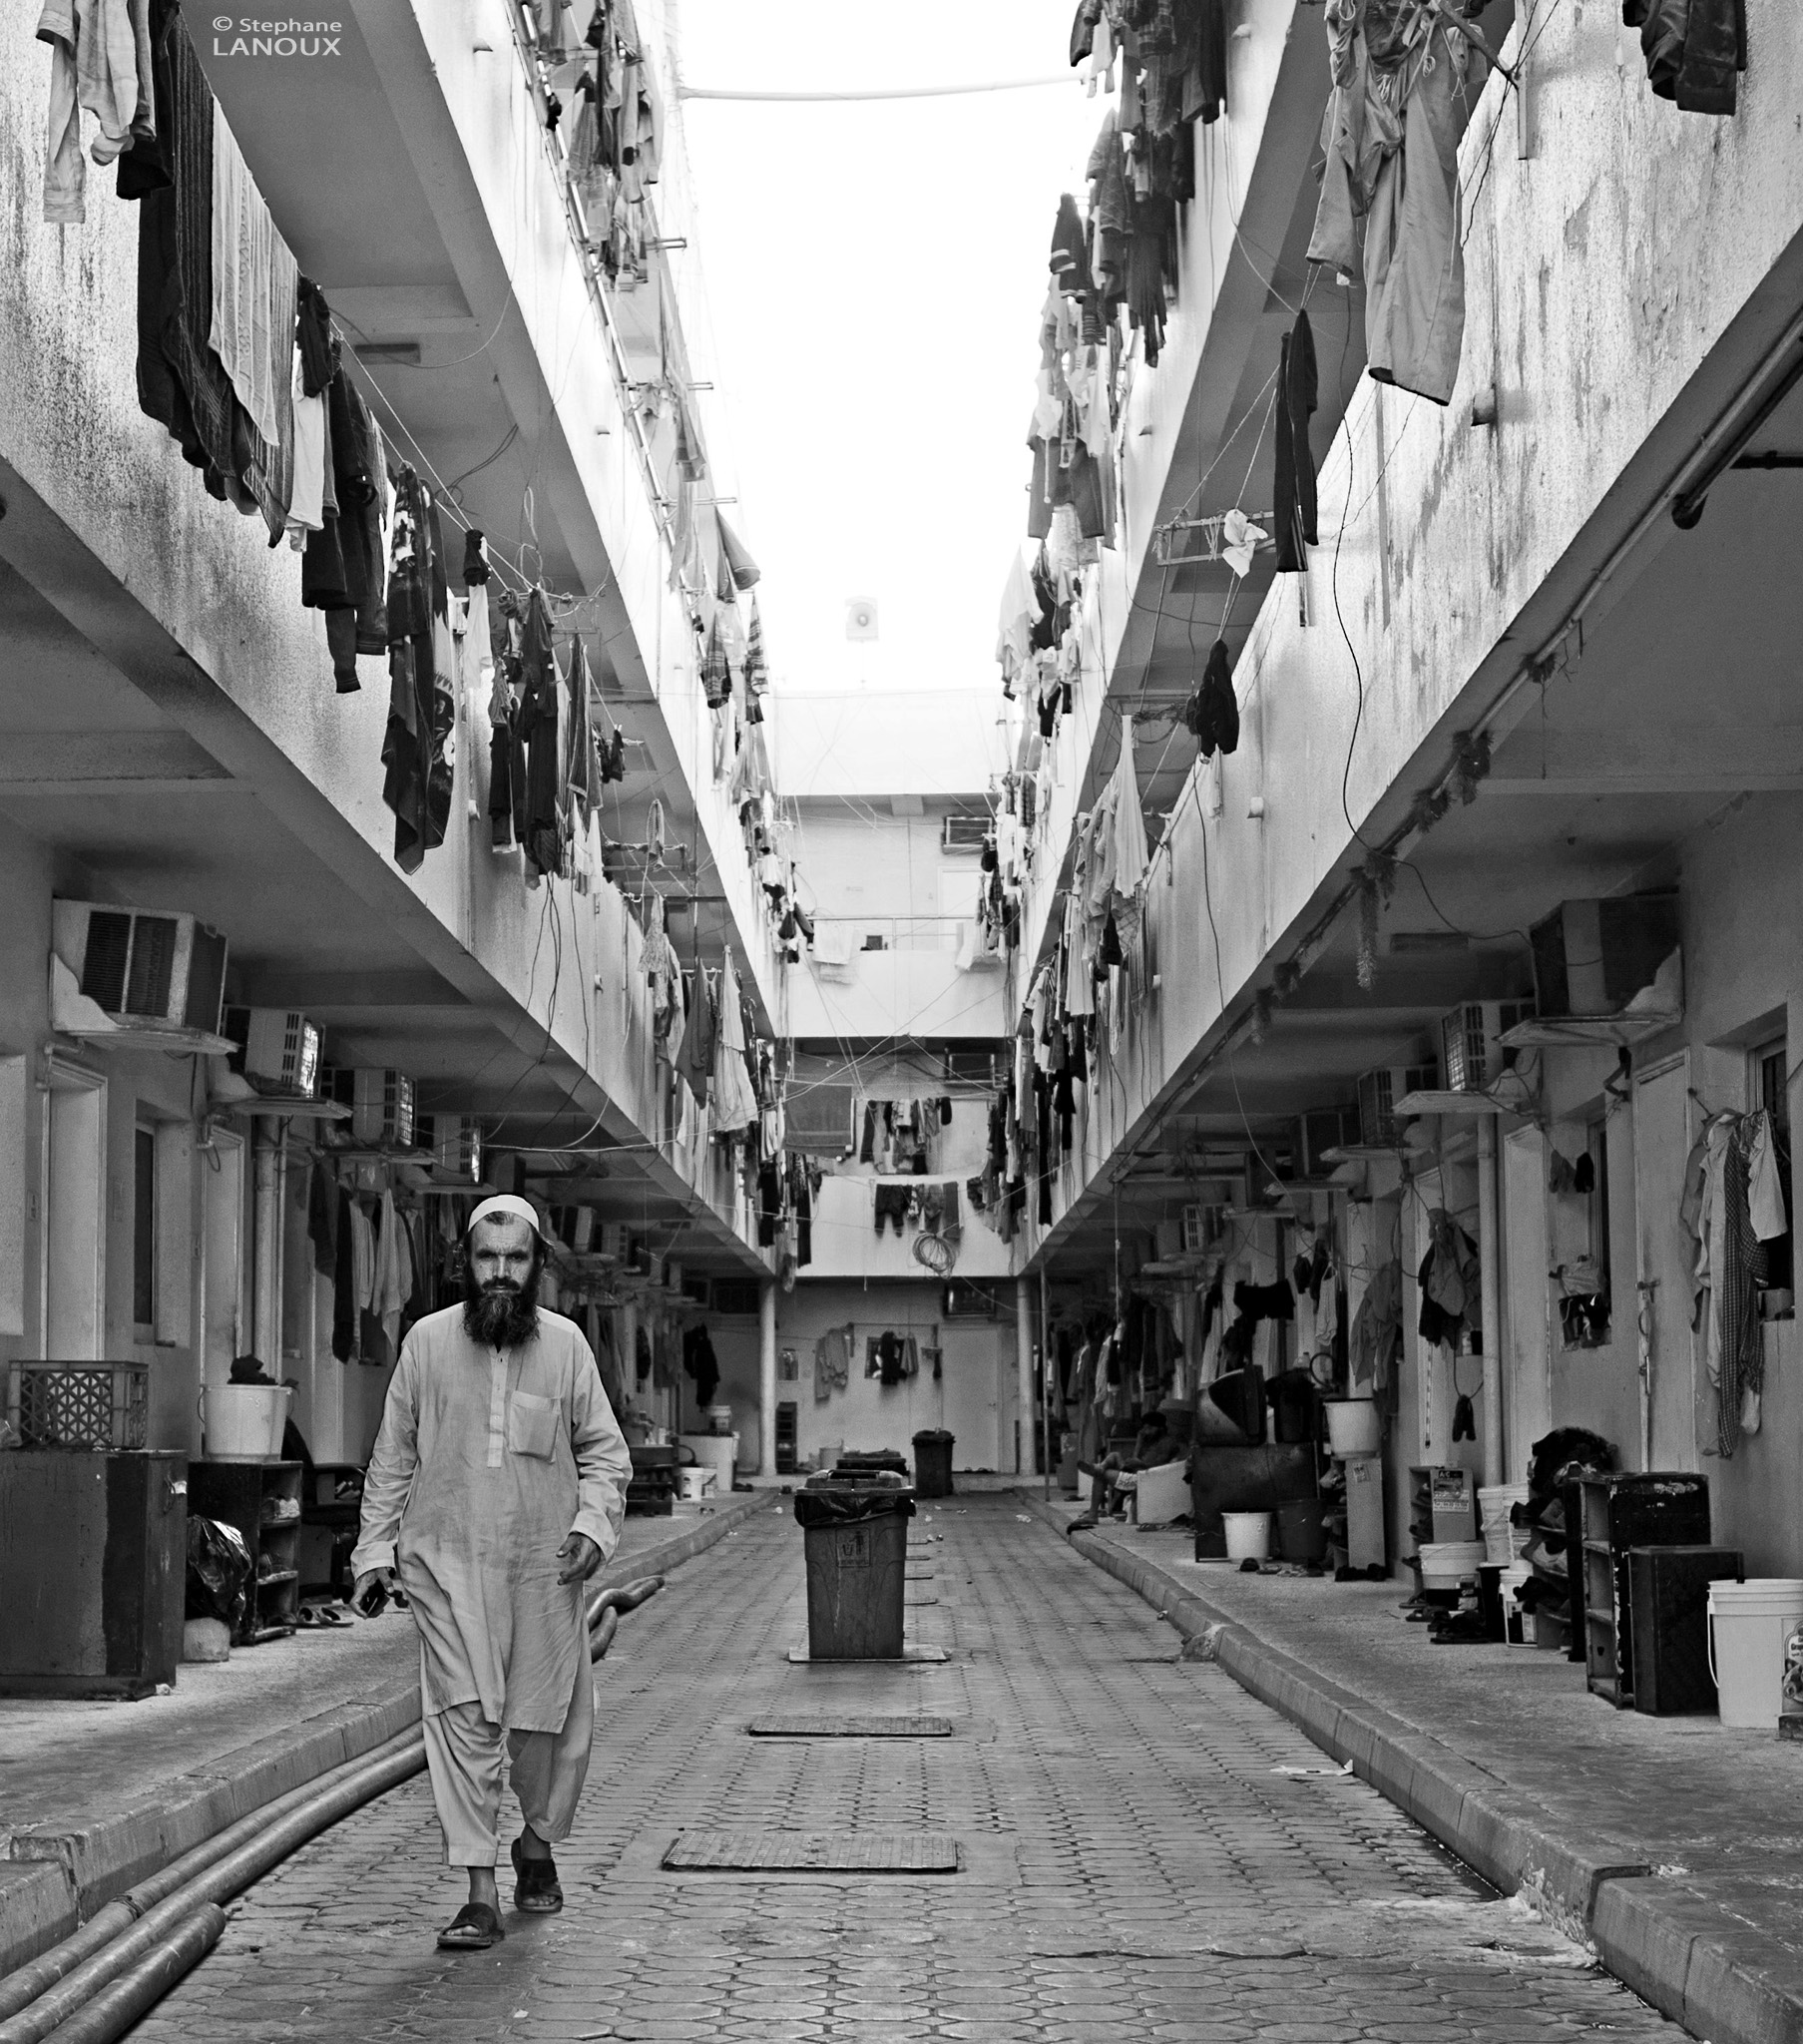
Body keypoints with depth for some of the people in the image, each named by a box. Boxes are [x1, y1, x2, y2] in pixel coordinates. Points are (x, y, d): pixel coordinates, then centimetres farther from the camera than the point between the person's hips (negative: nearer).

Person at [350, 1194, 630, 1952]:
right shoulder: (427, 1341, 1)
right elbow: (393, 1458, 8)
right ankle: (480, 1895, -11)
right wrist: (375, 1550, 5)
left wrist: (594, 1521, -7)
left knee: (545, 1719, 8)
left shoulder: (565, 1344, 3)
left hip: (544, 1565, 1)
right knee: (463, 1715, -12)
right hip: (449, 1558, -1)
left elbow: (605, 1450, 10)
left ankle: (536, 1845, 37)